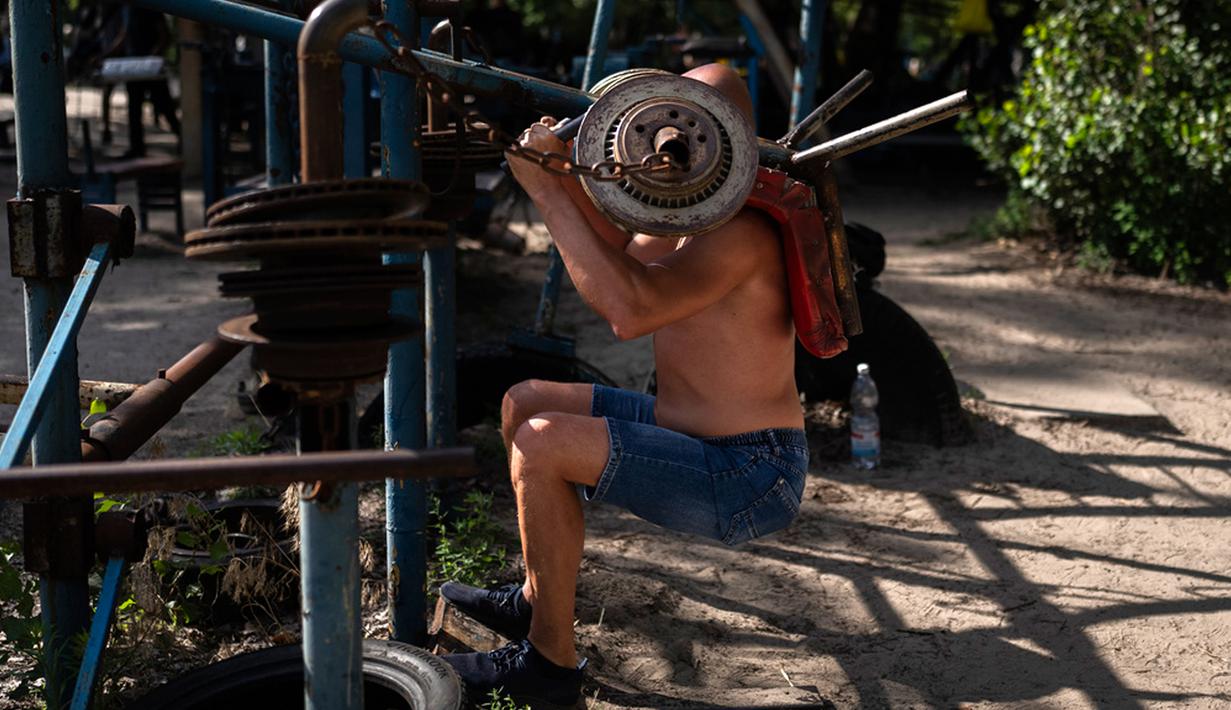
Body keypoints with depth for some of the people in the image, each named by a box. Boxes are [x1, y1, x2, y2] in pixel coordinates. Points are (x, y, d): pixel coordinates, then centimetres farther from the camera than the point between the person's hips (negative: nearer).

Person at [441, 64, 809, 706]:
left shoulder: (740, 232, -25)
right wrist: (567, 178, 2)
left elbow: (630, 310, -37)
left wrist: (547, 193, -31)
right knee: (526, 403, 17)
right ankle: (536, 601, 26)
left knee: (542, 444, -25)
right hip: (695, 437, 11)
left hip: (748, 482, -11)